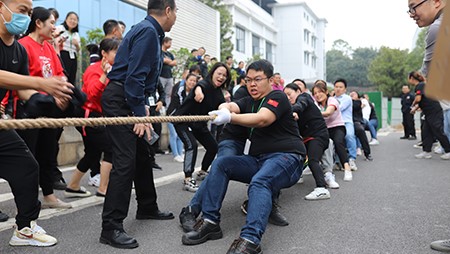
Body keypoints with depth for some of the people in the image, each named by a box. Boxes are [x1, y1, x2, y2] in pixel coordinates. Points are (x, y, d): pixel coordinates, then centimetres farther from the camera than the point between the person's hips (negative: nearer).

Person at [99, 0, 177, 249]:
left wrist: (142, 105, 16)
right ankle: (111, 227, -9)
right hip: (120, 100, -11)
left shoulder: (149, 31, 17)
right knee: (125, 160, -13)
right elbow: (134, 75, -22)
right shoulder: (147, 31, -15)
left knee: (142, 154, 18)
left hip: (129, 99, 11)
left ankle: (147, 207, 33)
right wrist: (140, 114, -23)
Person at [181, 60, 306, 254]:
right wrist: (225, 109, -27)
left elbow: (262, 120, -25)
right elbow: (229, 106, -2)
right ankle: (210, 221, -14)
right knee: (220, 164, -11)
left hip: (286, 157, -7)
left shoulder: (277, 98, -4)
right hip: (258, 160, 7)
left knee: (259, 182, -36)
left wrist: (230, 118, -39)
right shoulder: (249, 101, 19)